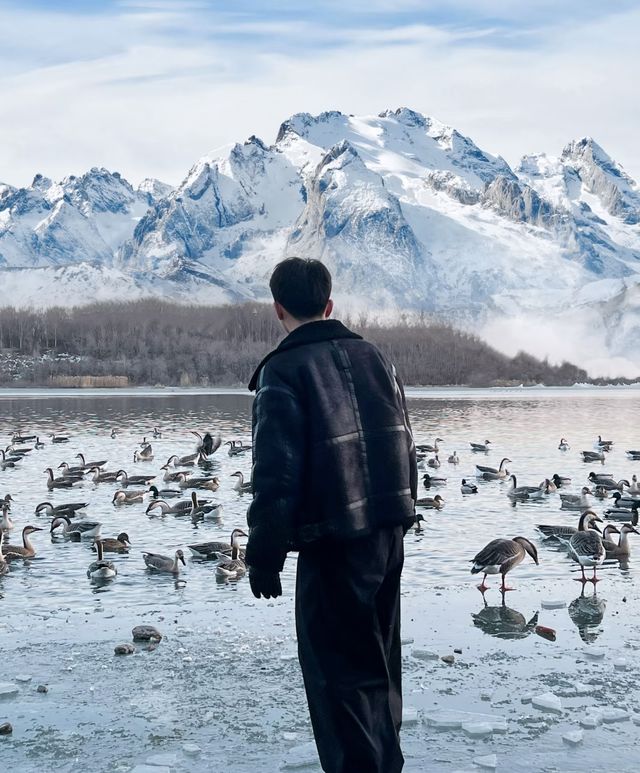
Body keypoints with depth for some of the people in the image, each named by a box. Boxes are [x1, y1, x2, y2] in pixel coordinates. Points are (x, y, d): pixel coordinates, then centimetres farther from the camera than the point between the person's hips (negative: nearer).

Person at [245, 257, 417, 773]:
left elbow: (276, 474, -16)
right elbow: (405, 447, 13)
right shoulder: (373, 357, 9)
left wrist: (265, 554, -9)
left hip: (333, 543, -7)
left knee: (337, 671, 3)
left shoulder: (284, 371, -11)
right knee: (380, 661, 21)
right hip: (388, 535, 7)